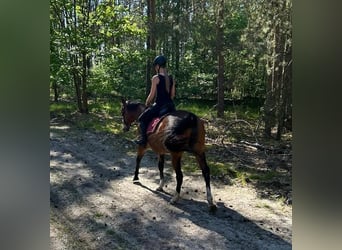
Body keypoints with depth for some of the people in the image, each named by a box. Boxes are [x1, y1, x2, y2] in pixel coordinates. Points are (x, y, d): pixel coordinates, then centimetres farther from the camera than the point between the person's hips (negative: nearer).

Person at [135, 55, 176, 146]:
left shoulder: (156, 78, -10)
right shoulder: (171, 78, 7)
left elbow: (152, 95, -9)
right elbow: (173, 94, 11)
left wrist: (147, 103, 8)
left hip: (159, 106, -6)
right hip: (170, 106, 6)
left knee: (142, 119, 11)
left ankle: (143, 139, 5)